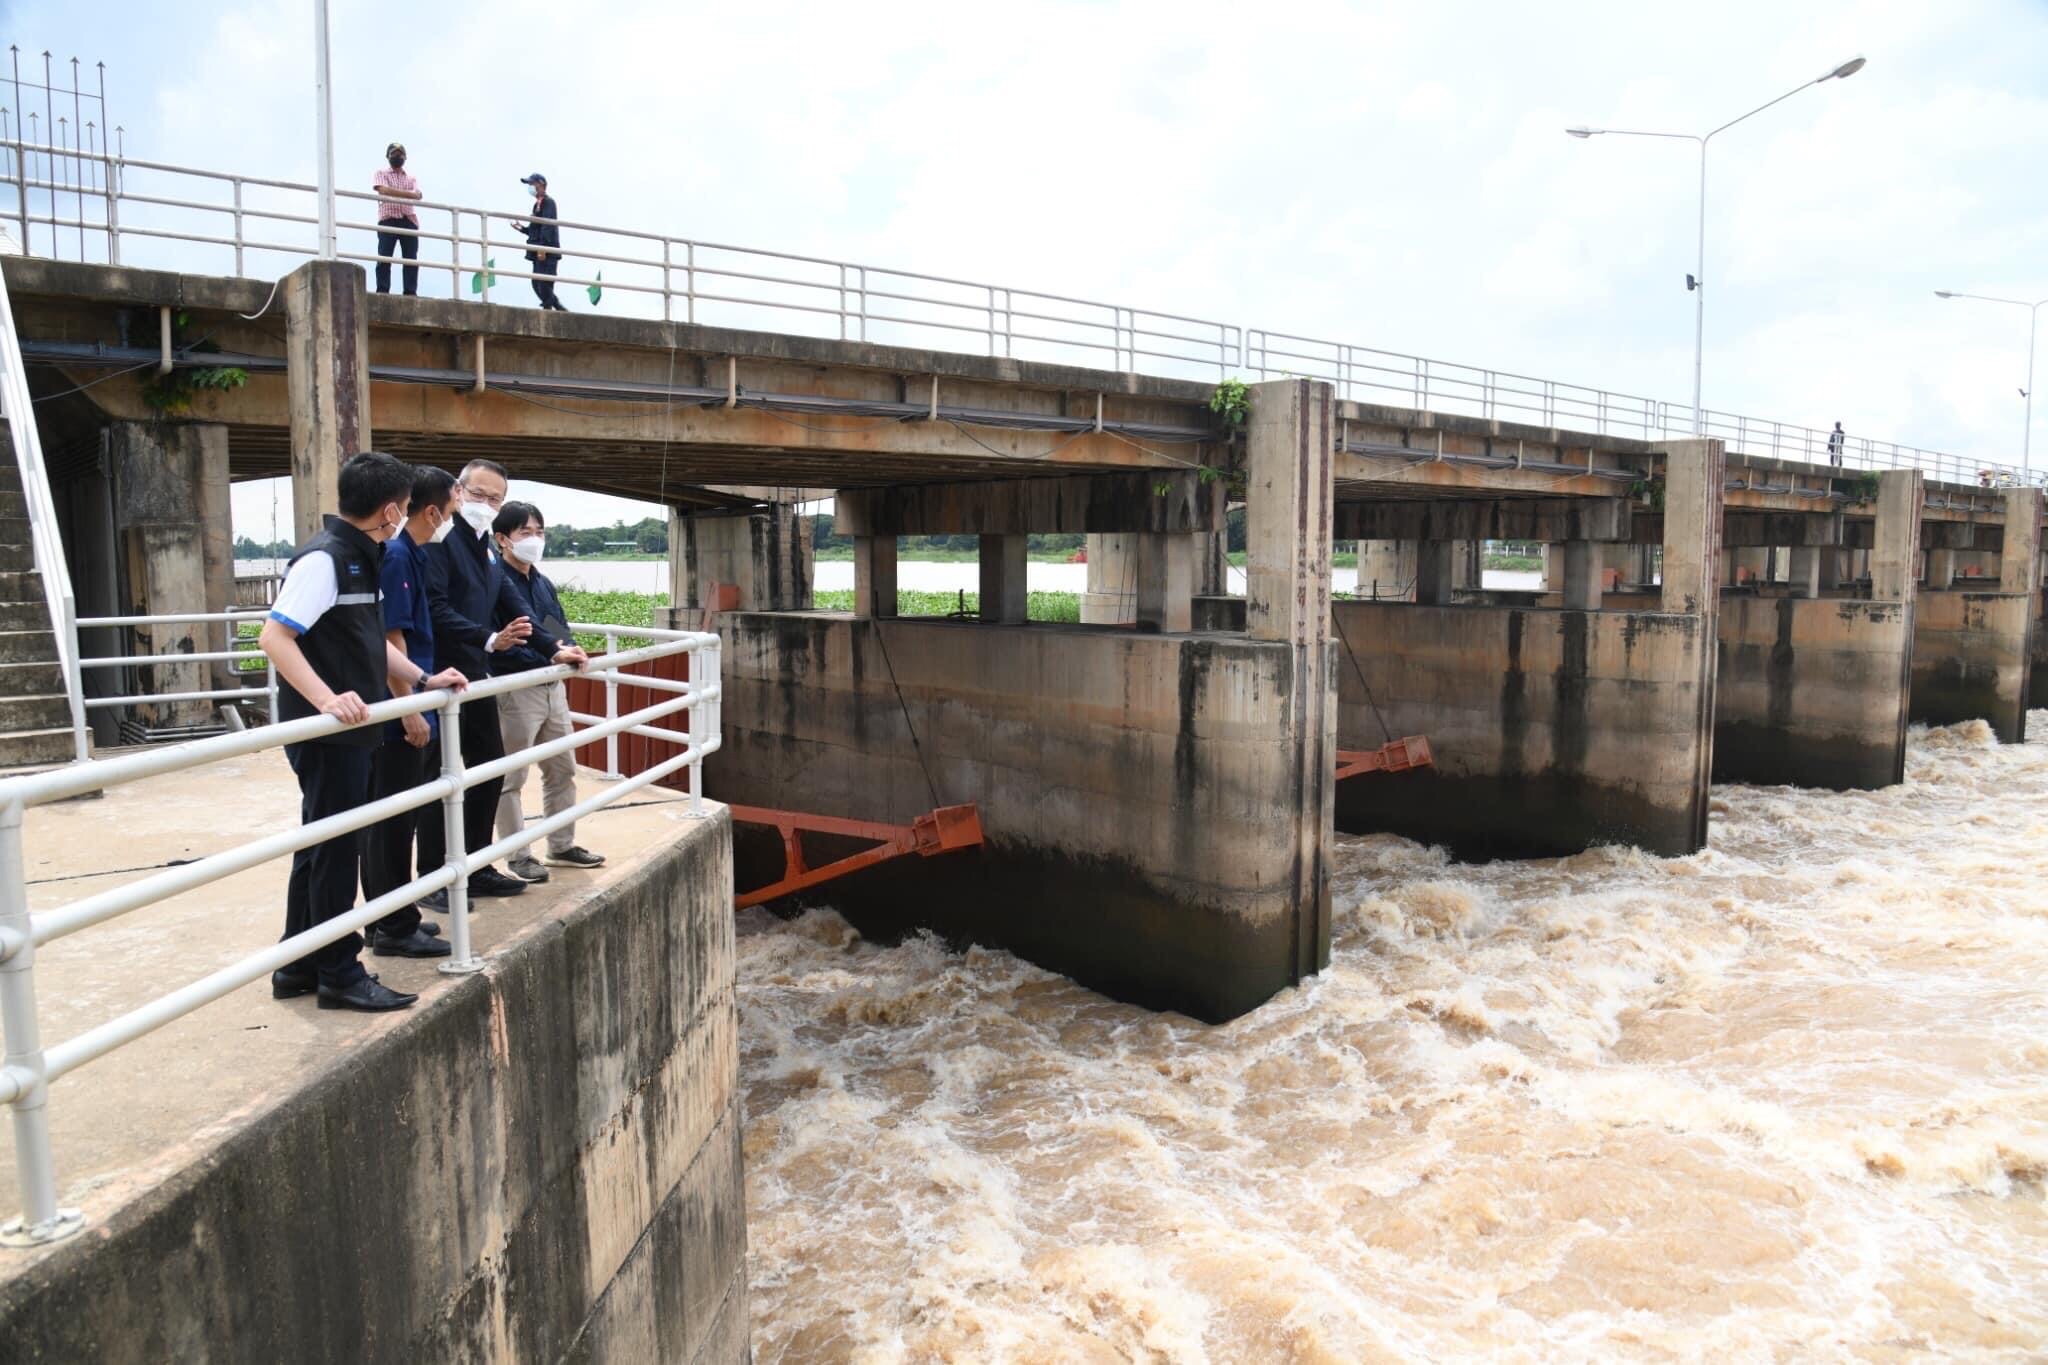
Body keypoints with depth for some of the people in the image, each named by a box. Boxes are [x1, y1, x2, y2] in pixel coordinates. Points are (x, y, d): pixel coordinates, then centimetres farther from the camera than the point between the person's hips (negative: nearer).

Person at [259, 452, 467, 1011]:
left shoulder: (360, 560, 13)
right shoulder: (323, 559, -16)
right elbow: (274, 637, -23)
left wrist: (423, 679, 13)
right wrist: (327, 700, -32)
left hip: (347, 734, 10)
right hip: (326, 734, -10)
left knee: (320, 848, 16)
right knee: (335, 849, 0)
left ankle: (300, 967, 28)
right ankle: (339, 973, 11)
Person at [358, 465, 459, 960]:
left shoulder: (416, 556, 12)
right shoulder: (396, 557, -16)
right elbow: (391, 637, -20)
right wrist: (411, 710, -19)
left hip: (410, 710, 10)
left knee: (399, 818, 16)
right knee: (392, 821, 0)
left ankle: (393, 919, 26)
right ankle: (394, 929, 9)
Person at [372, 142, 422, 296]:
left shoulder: (411, 179, 22)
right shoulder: (381, 174, 15)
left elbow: (417, 195, 3)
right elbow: (384, 190, -6)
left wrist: (393, 192, -9)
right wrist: (407, 194, -8)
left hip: (409, 220, 3)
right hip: (388, 219, -3)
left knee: (411, 258, -6)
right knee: (384, 257, -10)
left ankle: (410, 292, -9)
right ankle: (382, 291, -14)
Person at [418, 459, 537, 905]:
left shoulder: (488, 550, 15)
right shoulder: (440, 540, -12)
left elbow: (513, 610, 19)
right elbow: (437, 608, -23)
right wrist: (489, 639, -29)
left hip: (476, 677, 9)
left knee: (490, 768, 13)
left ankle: (477, 869, 25)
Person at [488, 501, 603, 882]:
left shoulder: (543, 582, 14)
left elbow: (560, 626, 12)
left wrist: (568, 650, -9)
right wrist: (554, 650, -31)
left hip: (552, 686, 8)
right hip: (515, 689, -8)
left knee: (562, 770, 15)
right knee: (511, 778, 2)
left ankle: (561, 846, 28)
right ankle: (517, 856, 12)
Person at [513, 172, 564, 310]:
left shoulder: (547, 202, -5)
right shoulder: (538, 203, 22)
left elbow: (548, 226, -17)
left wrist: (542, 247, -24)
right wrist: (522, 228, 13)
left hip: (547, 252, -9)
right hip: (539, 253, 9)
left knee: (544, 285, -12)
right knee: (537, 285, 7)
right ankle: (560, 310, 11)